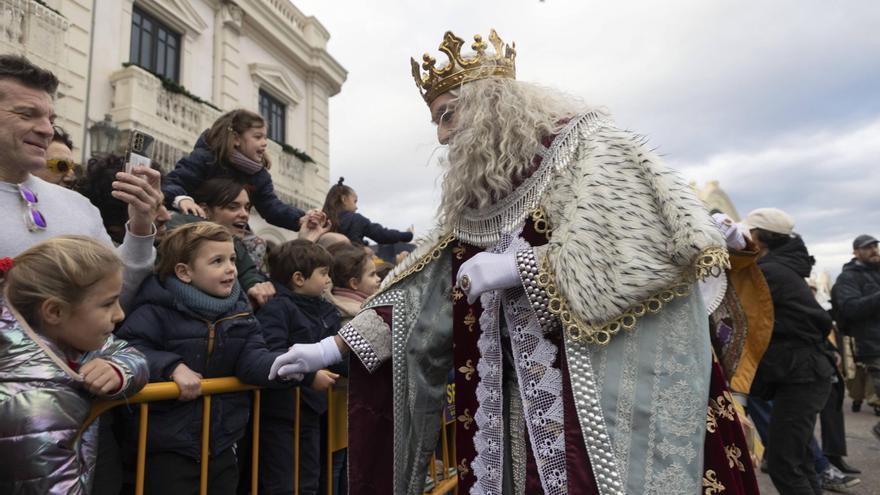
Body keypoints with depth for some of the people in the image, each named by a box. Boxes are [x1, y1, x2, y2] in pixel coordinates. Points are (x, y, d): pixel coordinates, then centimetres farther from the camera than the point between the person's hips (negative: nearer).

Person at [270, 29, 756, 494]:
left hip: (607, 384, -5)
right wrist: (334, 346, 6)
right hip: (520, 396, 6)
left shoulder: (582, 144, -4)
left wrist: (519, 266, -17)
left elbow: (652, 241, -17)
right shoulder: (474, 200, 13)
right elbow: (418, 287, 11)